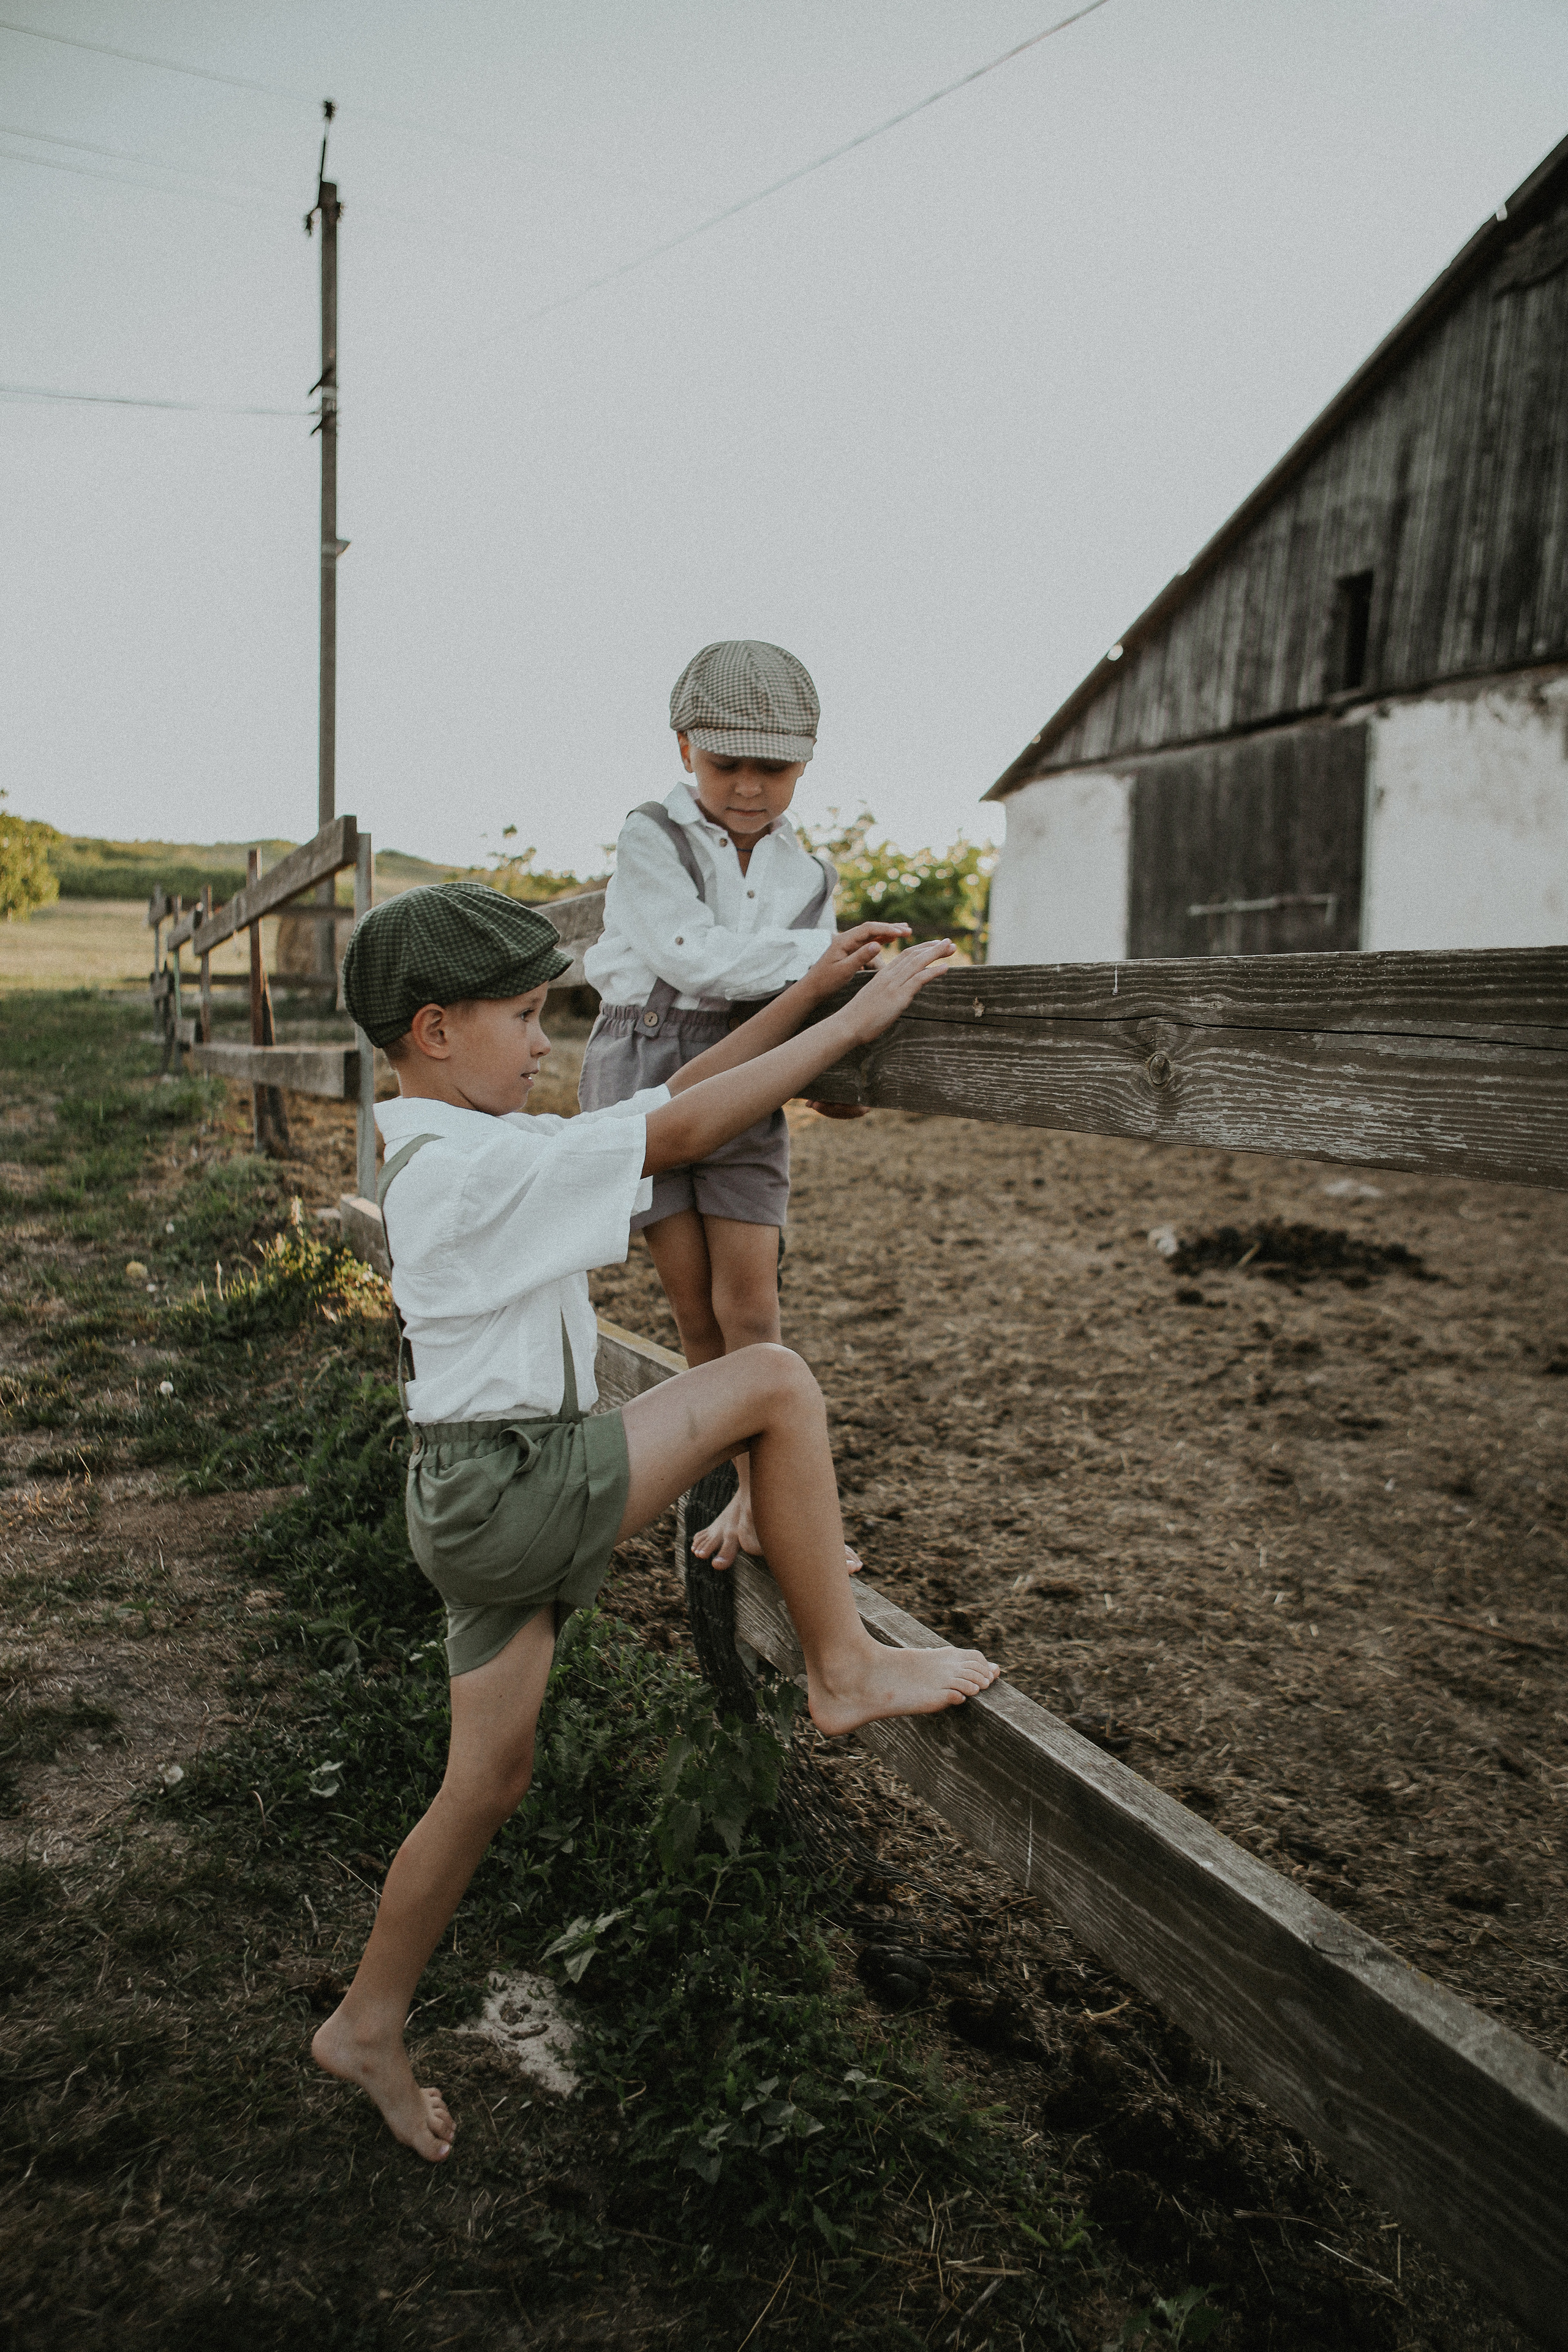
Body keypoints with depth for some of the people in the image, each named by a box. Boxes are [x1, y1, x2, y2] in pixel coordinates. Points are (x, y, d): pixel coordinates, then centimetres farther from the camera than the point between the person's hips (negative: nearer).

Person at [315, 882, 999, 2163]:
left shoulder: (481, 1150, 13)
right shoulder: (470, 1162, -18)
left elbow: (670, 1093, 12)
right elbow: (677, 1132, -21)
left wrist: (805, 994, 7)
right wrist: (860, 1017, -16)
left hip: (486, 1507, 10)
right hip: (513, 1492, -10)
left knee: (490, 1781, 19)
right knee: (773, 1379, -12)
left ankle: (369, 2024, 37)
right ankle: (845, 1667, -2)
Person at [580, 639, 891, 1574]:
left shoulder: (808, 875, 8)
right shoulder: (652, 838, -5)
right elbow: (695, 956, -19)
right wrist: (826, 951, -22)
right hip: (645, 1070, -2)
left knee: (750, 1307, -6)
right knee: (698, 1313, 2)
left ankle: (764, 1500, 8)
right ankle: (743, 1495, 19)